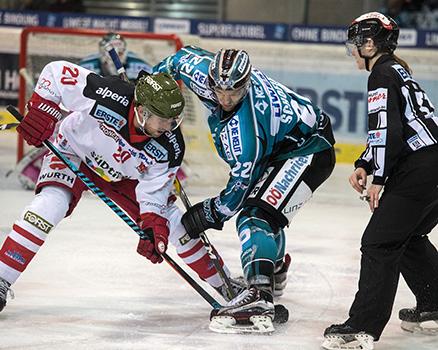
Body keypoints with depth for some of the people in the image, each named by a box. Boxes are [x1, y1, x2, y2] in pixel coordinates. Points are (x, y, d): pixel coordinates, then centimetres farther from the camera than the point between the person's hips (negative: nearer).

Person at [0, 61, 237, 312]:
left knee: (173, 223, -2)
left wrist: (153, 225, -32)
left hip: (123, 176, 3)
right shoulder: (108, 98, -39)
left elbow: (154, 190, -18)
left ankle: (225, 284, 19)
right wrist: (40, 109, -31)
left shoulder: (170, 148, -28)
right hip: (74, 152, -3)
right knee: (52, 202, -31)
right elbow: (57, 71, -29)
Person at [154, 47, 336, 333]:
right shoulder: (203, 71, -16)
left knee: (256, 215, -26)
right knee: (264, 211, 28)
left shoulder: (241, 128, -36)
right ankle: (275, 269, 54)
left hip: (309, 150, -10)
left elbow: (242, 182, -27)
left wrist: (209, 214, -14)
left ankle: (260, 298, -41)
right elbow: (184, 56, 6)